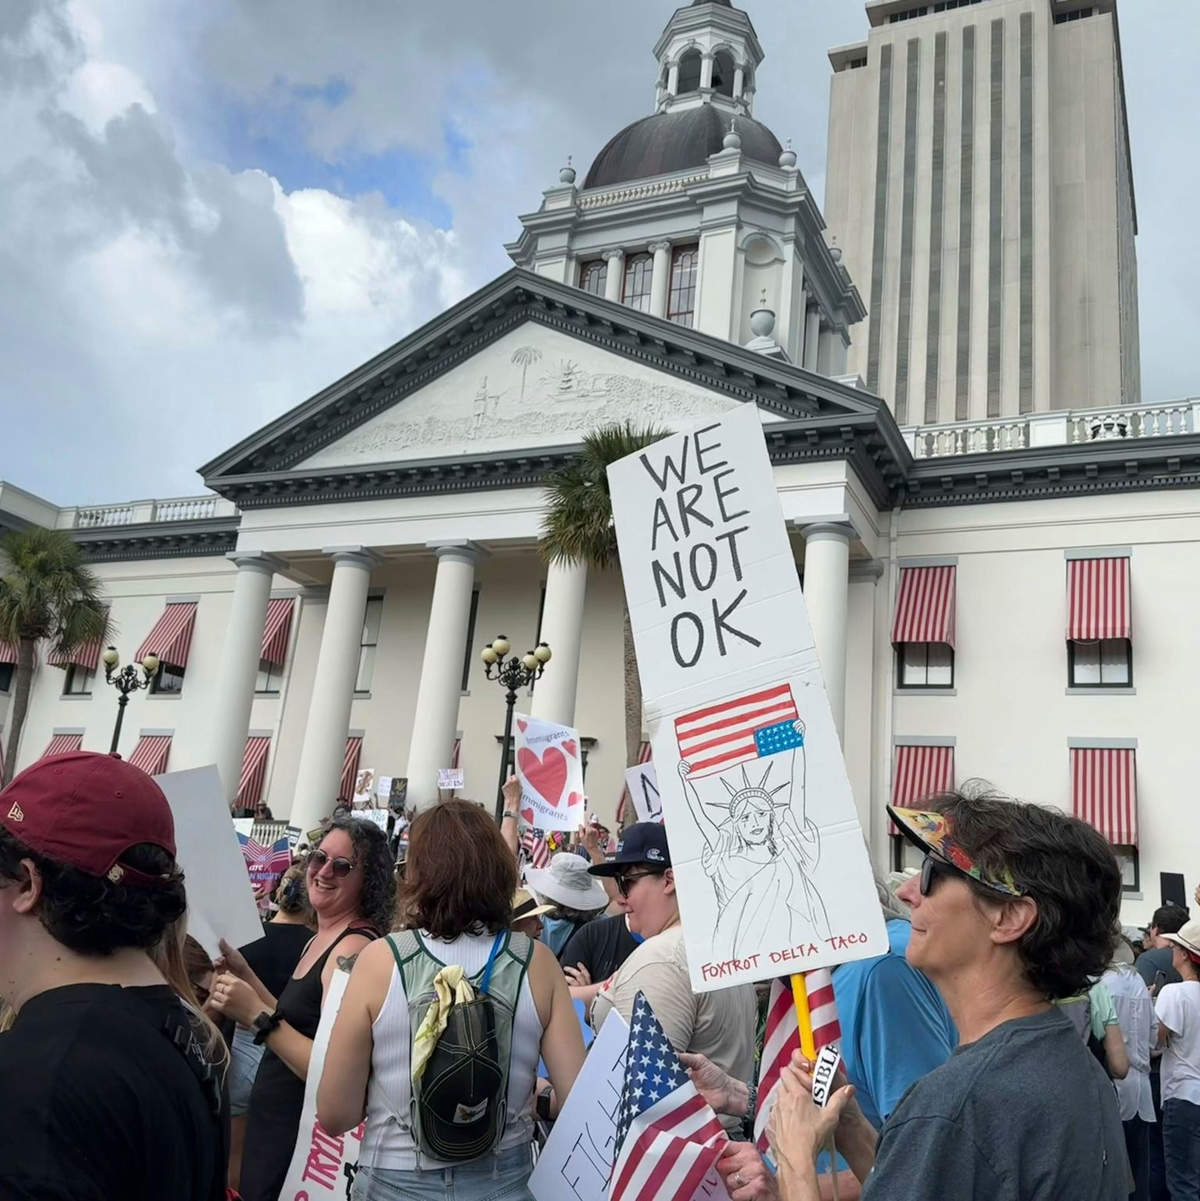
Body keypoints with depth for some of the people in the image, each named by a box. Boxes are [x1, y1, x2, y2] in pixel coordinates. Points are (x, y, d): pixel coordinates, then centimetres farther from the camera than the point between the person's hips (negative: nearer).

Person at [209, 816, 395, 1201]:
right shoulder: (320, 940, 8)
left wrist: (257, 1017, -28)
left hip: (302, 1138, -9)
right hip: (276, 1126, 9)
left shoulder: (355, 948, -22)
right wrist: (245, 974, 9)